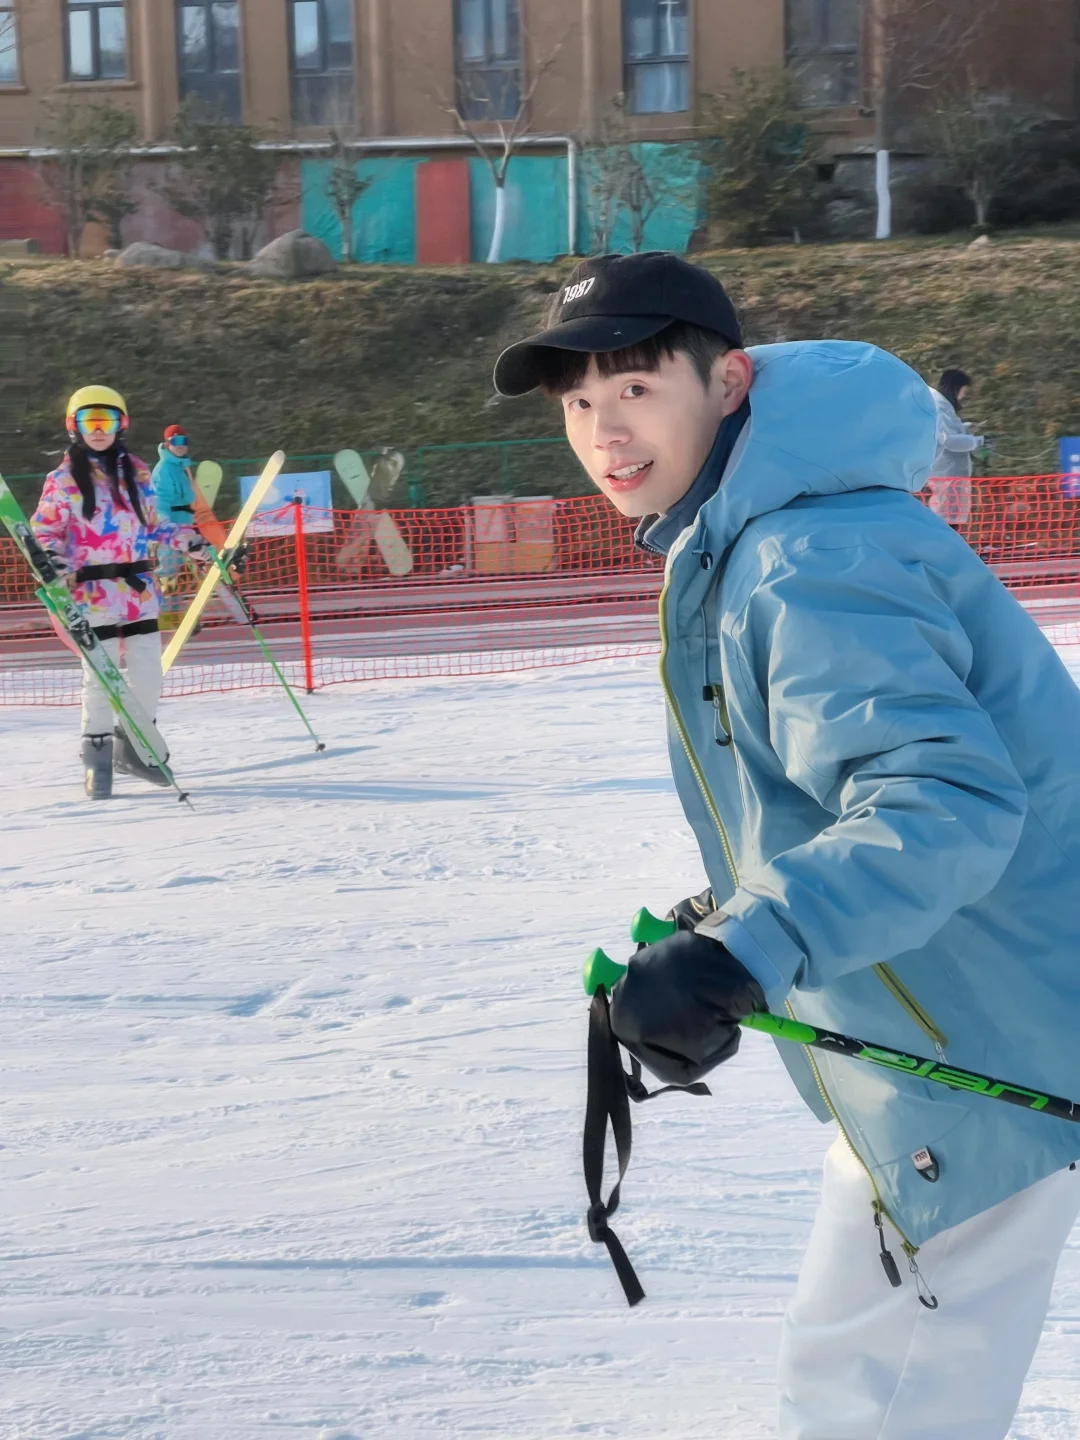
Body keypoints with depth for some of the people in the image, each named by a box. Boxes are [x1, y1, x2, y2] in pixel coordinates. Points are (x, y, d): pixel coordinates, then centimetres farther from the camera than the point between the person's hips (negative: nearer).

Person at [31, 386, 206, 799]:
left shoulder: (136, 471, 13)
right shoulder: (64, 478, 0)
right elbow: (44, 531, -1)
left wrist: (187, 538, 7)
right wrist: (55, 565, -19)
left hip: (139, 589, 4)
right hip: (94, 592, -4)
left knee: (148, 673, 6)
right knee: (101, 677, -4)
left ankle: (133, 748, 24)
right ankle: (98, 758, 10)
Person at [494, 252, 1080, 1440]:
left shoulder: (811, 561, -25)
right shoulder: (738, 543, 8)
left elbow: (947, 798, -35)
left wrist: (743, 953, -45)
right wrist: (739, 913, 24)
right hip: (949, 1034, 10)